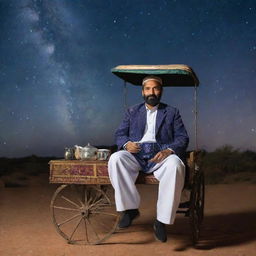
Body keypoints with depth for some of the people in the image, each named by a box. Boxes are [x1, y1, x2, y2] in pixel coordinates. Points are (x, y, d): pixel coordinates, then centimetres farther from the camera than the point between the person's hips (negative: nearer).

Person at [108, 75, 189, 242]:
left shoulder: (172, 112, 18)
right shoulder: (132, 111, 23)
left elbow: (183, 138, 7)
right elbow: (120, 134, 15)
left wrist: (169, 150, -15)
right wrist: (126, 144, -10)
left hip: (160, 155, -1)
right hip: (135, 155, 2)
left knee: (175, 165, -36)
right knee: (115, 159, -32)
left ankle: (162, 220, -27)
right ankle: (130, 208, -21)